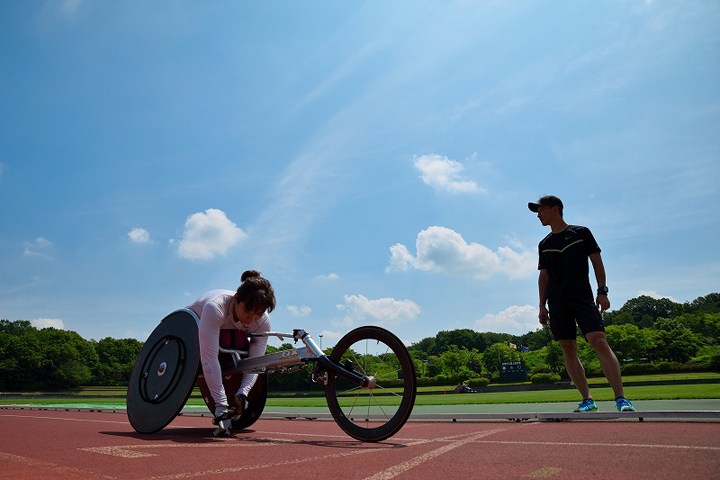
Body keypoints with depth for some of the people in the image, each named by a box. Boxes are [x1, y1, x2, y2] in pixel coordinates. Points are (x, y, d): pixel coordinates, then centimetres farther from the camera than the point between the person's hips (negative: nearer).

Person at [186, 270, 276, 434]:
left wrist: (243, 392, -46)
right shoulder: (215, 307, -44)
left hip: (225, 338, 4)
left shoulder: (263, 322, -28)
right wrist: (221, 405, -50)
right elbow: (209, 357, -49)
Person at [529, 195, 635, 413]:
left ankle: (620, 398, -13)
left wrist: (602, 291, -6)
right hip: (557, 303, 4)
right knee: (568, 349, 0)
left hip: (583, 297, -4)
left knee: (600, 342, -16)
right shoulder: (544, 244, 16)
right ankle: (587, 399, 7)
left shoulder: (581, 232, 7)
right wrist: (542, 306, 10)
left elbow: (597, 262, 5)